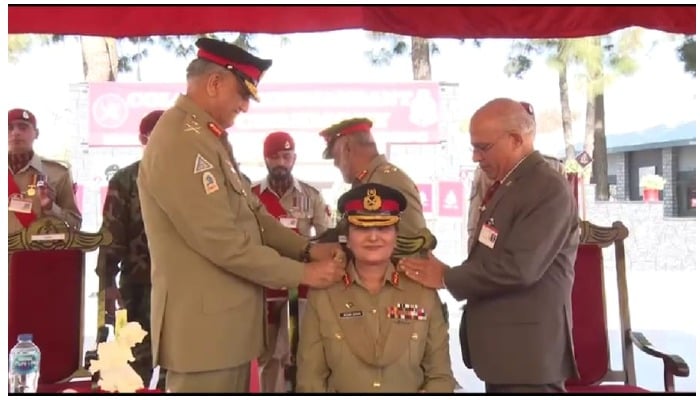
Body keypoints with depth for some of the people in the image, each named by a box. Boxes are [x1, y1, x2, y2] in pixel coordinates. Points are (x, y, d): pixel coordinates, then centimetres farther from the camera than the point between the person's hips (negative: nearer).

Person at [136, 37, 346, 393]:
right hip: (203, 325, -10)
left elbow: (252, 213, 14)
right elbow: (222, 241, -23)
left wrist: (307, 249, 1)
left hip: (228, 321, 10)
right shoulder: (180, 142, -20)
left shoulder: (209, 137, 13)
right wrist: (301, 273, -14)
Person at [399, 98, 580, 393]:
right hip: (501, 347, 9)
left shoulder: (549, 188, -16)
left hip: (528, 352, -9)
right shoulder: (504, 186, 13)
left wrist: (446, 277, -16)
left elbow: (518, 267, -25)